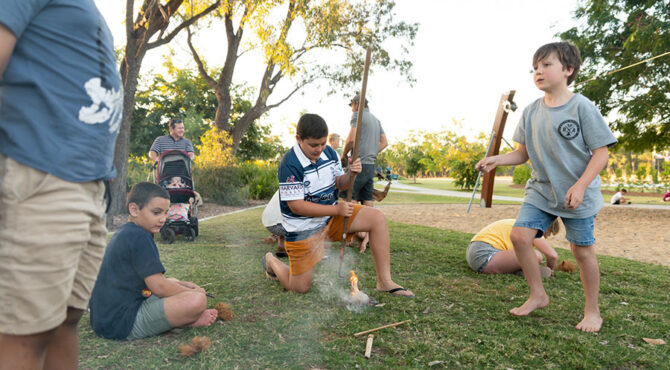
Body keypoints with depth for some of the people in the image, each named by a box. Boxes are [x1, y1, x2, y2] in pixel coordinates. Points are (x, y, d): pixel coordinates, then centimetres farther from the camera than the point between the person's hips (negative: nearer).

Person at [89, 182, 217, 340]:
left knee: (172, 281, 27)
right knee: (197, 300, -28)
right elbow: (159, 287, -18)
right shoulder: (139, 237, -16)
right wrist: (192, 292, -2)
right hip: (123, 324, -11)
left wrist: (182, 285, 12)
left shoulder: (122, 234, 15)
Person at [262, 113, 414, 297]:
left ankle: (384, 281, -7)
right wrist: (337, 209, -27)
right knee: (299, 287, 1)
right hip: (303, 227, -6)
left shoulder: (329, 153, -2)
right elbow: (296, 206, -25)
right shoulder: (290, 164, -24)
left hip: (331, 214, 6)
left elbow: (339, 183, 10)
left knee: (377, 218, -11)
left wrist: (350, 174, -14)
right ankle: (271, 261, 33)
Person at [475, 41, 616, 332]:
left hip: (577, 195, -4)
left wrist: (580, 186, -21)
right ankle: (538, 295, 12)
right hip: (541, 191, 4)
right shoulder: (531, 111, 3)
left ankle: (592, 311, 25)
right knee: (519, 235, -8)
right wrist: (496, 160, -10)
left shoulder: (582, 107, -11)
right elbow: (523, 153, 8)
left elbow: (601, 153, -10)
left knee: (582, 250, 4)